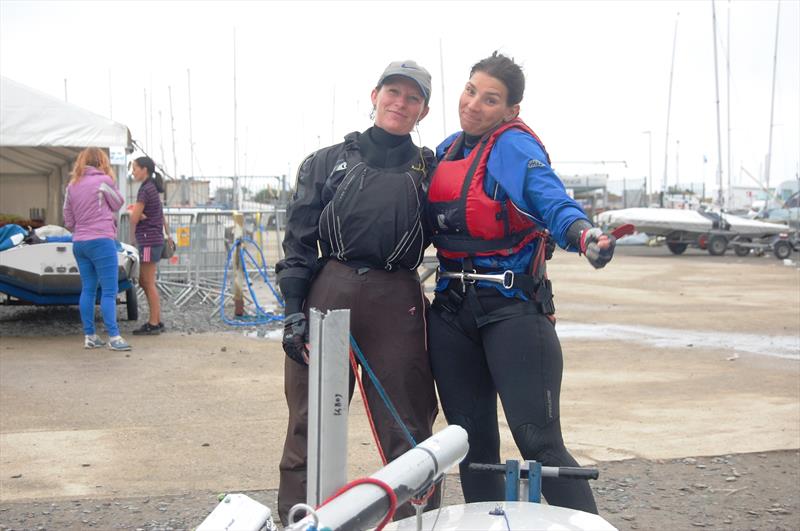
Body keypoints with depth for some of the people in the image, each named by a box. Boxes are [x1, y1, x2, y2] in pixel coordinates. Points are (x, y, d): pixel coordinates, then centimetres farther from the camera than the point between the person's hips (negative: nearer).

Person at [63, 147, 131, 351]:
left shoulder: (72, 186, 11)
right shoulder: (103, 180, -7)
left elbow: (68, 222, 14)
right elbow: (118, 204, 7)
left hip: (79, 243, 7)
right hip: (102, 241, -7)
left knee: (88, 290, 11)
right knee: (109, 292, -5)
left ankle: (89, 336, 13)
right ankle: (113, 337, -8)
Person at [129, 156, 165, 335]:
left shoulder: (146, 190, -13)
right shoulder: (153, 189, 16)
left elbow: (134, 218, -14)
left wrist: (132, 235, 2)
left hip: (148, 241, -9)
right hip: (154, 240, 9)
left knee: (149, 284, -4)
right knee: (145, 283, 13)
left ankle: (153, 324, 0)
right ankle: (156, 321, 17)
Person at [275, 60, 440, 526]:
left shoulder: (430, 170, 16)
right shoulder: (328, 162, 13)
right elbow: (299, 239, 8)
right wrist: (294, 310, -2)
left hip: (398, 303, 0)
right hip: (328, 294, 0)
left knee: (408, 430, 1)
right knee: (311, 426, 2)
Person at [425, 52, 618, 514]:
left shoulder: (515, 147, -8)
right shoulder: (447, 151, 13)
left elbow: (554, 203, -23)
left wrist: (584, 233, -43)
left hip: (512, 309, -7)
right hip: (452, 310, 7)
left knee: (539, 440, -11)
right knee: (472, 441, 11)